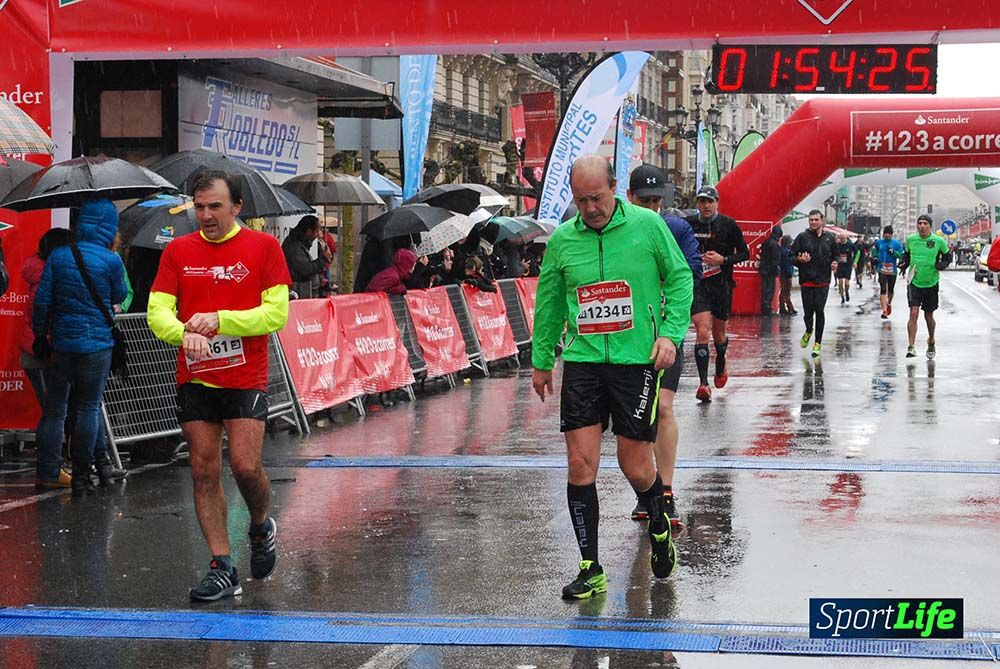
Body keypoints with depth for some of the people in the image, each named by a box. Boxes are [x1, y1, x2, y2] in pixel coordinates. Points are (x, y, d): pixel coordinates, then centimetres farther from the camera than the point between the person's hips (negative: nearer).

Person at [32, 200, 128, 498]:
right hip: (97, 344, -3)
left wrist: (40, 335, 9)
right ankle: (81, 476, 6)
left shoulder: (58, 256, -1)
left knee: (54, 409, 11)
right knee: (88, 408, 5)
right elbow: (118, 296, 6)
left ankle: (48, 474, 12)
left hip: (62, 342, 3)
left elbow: (42, 301, 0)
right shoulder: (111, 261, -10)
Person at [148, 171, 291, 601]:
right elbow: (158, 311, 1)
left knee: (245, 466, -10)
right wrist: (185, 333, -21)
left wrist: (219, 319, -17)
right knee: (204, 473, 1)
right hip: (194, 379, 3)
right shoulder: (178, 251, 7)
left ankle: (261, 527, 23)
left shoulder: (262, 246, -1)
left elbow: (277, 313, -7)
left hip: (246, 379, -3)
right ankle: (222, 568, 7)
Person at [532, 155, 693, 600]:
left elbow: (679, 278, 5)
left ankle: (659, 527, 34)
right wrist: (541, 360, 19)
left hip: (637, 359, -2)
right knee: (580, 464, -5)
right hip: (582, 360, 2)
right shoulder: (562, 240, 4)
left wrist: (671, 332, -6)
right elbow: (548, 304, 15)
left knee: (635, 467, 0)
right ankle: (591, 570, 4)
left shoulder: (647, 225, -3)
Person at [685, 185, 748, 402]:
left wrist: (723, 259, -13)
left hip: (722, 285, 0)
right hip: (697, 285, 0)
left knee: (718, 332, 14)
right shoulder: (688, 224, 1)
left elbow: (745, 253, 1)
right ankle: (704, 383, -17)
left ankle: (720, 367, 45)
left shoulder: (728, 225, -4)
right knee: (702, 331, -14)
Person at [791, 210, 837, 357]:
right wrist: (800, 260, -18)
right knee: (808, 312, 1)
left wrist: (834, 264, -2)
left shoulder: (830, 238, 7)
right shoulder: (802, 237, 1)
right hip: (806, 280, 0)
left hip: (823, 281, 1)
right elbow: (791, 256, 3)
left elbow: (836, 255, 20)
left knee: (819, 311, -5)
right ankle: (808, 331, 36)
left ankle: (818, 343, 7)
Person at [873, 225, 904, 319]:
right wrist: (875, 256, 5)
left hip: (892, 270, 0)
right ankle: (884, 310, -15)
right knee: (883, 289, -12)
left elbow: (901, 254, -3)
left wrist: (893, 252, -20)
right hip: (882, 270, 0)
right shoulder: (878, 242, 7)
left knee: (890, 289, 15)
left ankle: (889, 304, 43)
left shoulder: (896, 243, 1)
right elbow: (874, 251, 24)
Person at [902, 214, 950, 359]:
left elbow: (947, 257, 6)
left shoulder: (939, 241, -6)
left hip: (931, 283, 0)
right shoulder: (910, 240, 0)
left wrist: (942, 264, -14)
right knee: (913, 313, -15)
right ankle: (911, 347, -16)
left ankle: (931, 342, 38)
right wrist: (905, 263, -2)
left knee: (928, 316, 12)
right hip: (914, 282, 0)